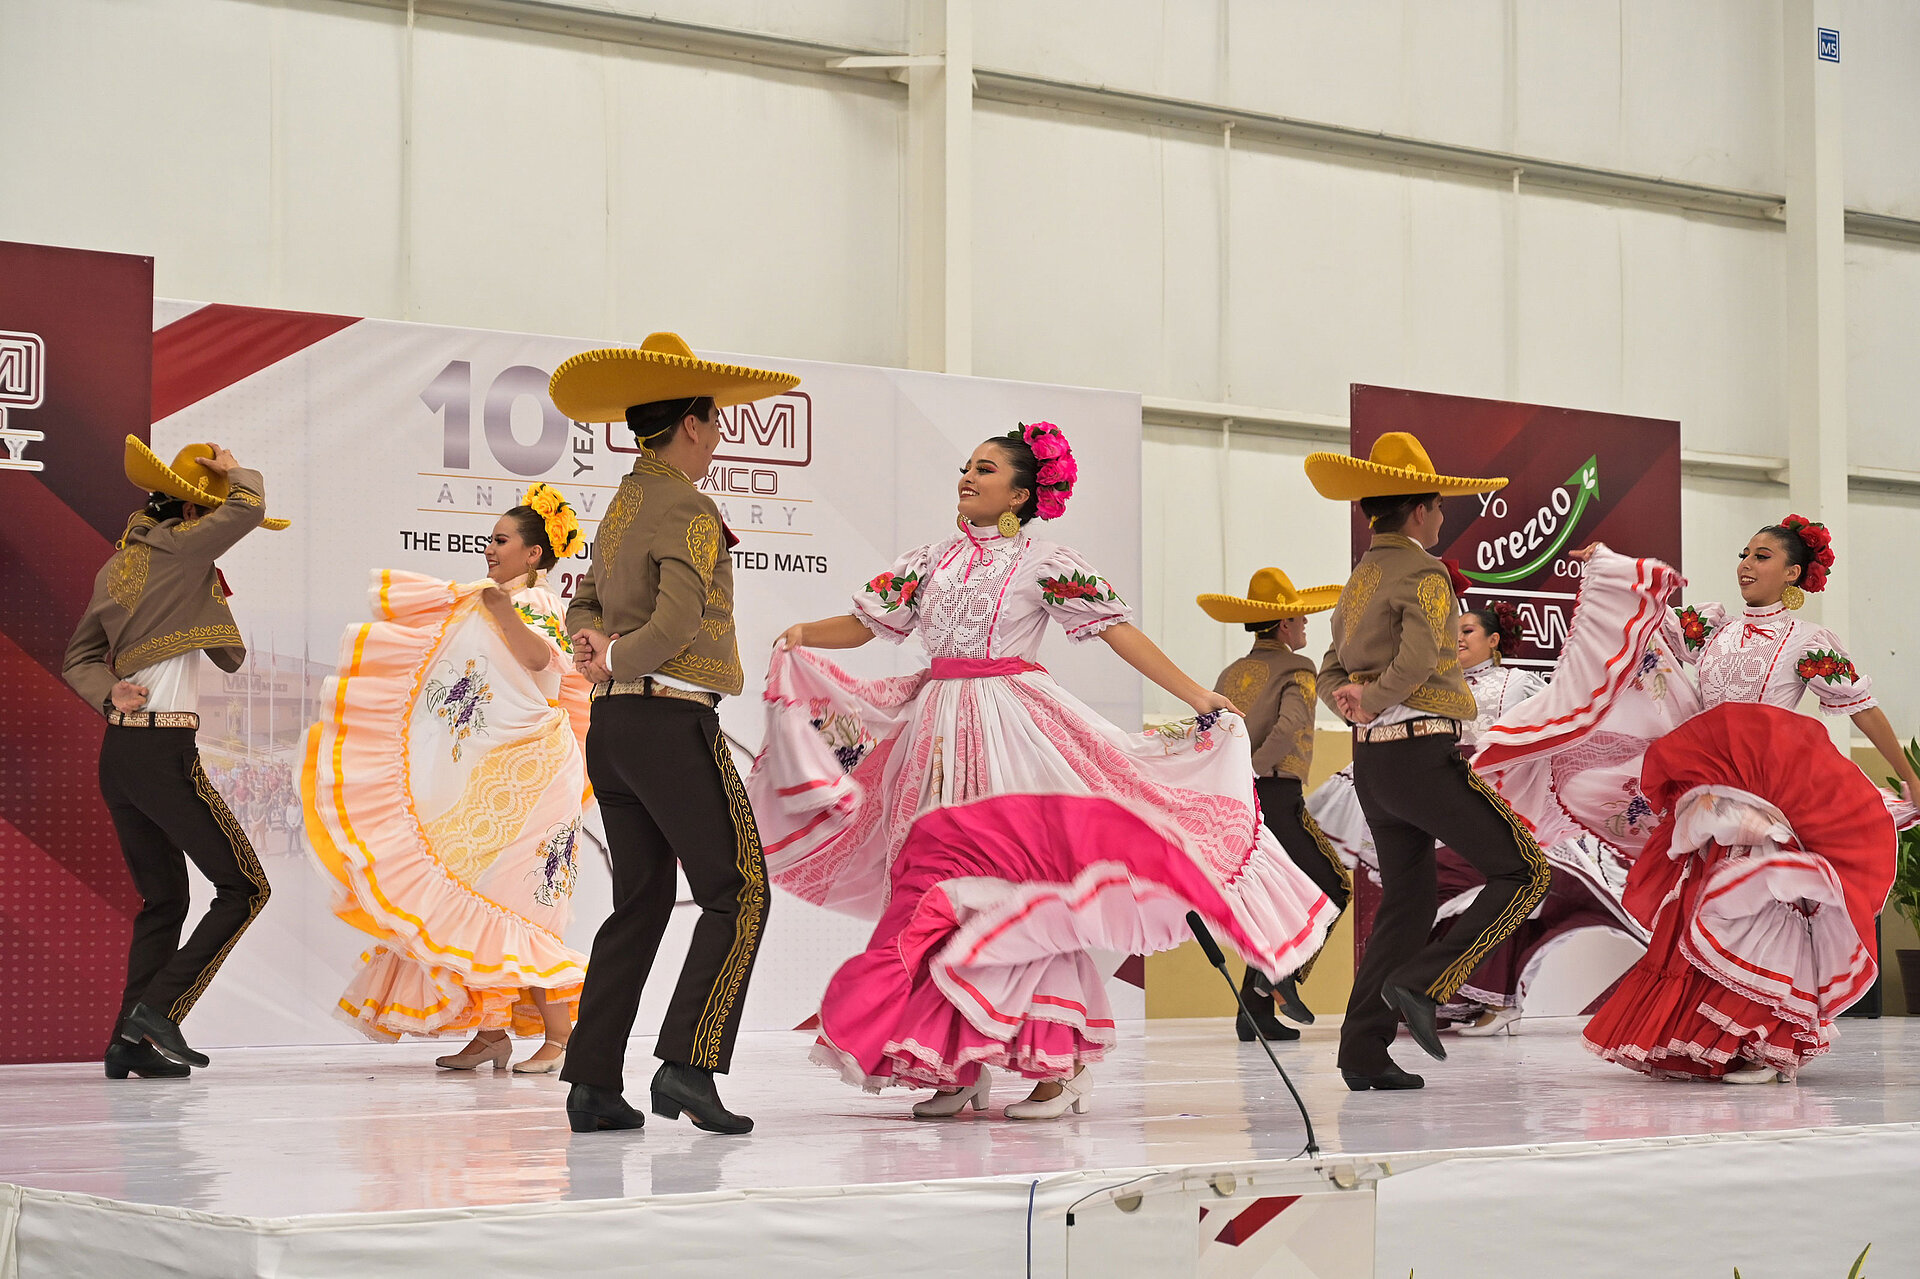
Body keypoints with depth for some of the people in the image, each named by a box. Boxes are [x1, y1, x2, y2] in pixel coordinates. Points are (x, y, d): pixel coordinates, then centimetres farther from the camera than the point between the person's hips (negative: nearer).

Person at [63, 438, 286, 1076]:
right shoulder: (174, 546, -8)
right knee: (243, 887, -2)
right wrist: (235, 472, 0)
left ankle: (129, 1042, 10)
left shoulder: (116, 565, 18)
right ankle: (159, 1008, -11)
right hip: (164, 753, -9)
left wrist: (110, 692, 2)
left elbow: (79, 658, 21)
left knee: (163, 900, 15)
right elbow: (248, 508, -19)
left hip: (118, 753, 9)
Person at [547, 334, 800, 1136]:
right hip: (672, 720, -9)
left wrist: (597, 640, 1)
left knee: (640, 902, 11)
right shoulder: (686, 510, -11)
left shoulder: (622, 506, 17)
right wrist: (615, 662, -8)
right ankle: (687, 1064, -14)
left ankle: (592, 1083, 7)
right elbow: (680, 620, -22)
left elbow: (586, 603, 22)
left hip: (612, 727, 9)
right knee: (736, 894, -4)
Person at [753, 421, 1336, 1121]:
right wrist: (803, 636, -6)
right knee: (936, 882, 1)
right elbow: (864, 622, 13)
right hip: (939, 731, 5)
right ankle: (962, 1065, 8)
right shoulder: (934, 558, 14)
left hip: (1014, 728, -5)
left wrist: (1200, 698, -8)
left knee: (1022, 875, -13)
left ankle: (1059, 1065, -8)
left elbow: (1119, 630, -2)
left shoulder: (1045, 560, 2)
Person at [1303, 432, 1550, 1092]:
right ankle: (1420, 983, -13)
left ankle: (1363, 1051, 7)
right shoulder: (1423, 573, -8)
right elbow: (1418, 659, -24)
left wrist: (1352, 699, -1)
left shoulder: (1359, 580, 19)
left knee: (1406, 900, 12)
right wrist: (1372, 701, -11)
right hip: (1423, 750, -9)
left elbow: (1330, 673, 18)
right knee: (1523, 872, -3)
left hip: (1372, 761, 9)